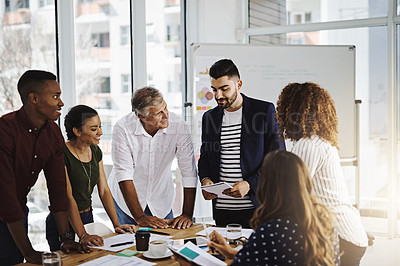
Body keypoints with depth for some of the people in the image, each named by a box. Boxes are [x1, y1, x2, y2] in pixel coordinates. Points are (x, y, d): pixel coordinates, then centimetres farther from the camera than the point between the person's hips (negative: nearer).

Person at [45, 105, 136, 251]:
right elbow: (68, 197, -24)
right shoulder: (62, 154, -19)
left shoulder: (95, 151, 4)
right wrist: (82, 235, -30)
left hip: (87, 217, 7)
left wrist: (117, 225, -6)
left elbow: (104, 190, 3)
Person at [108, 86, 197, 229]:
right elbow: (124, 175, -25)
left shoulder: (179, 126, -21)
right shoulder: (122, 128, -25)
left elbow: (189, 172, -19)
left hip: (161, 200, 1)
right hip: (126, 198, -1)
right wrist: (140, 217, -29)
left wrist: (187, 215, -23)